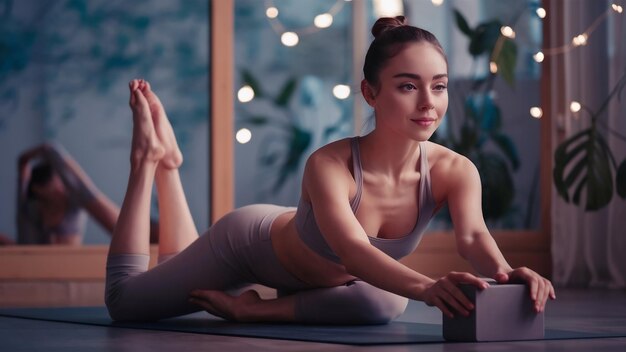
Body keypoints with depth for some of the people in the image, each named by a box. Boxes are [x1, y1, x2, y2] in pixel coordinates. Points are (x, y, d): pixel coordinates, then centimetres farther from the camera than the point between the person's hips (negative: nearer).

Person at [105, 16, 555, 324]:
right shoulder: (329, 164, -44)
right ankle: (154, 157, 27)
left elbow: (473, 236, -50)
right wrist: (427, 286, -77)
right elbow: (353, 250, -58)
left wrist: (504, 274, -73)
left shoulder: (455, 171, -32)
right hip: (251, 242, -4)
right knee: (126, 301, 8)